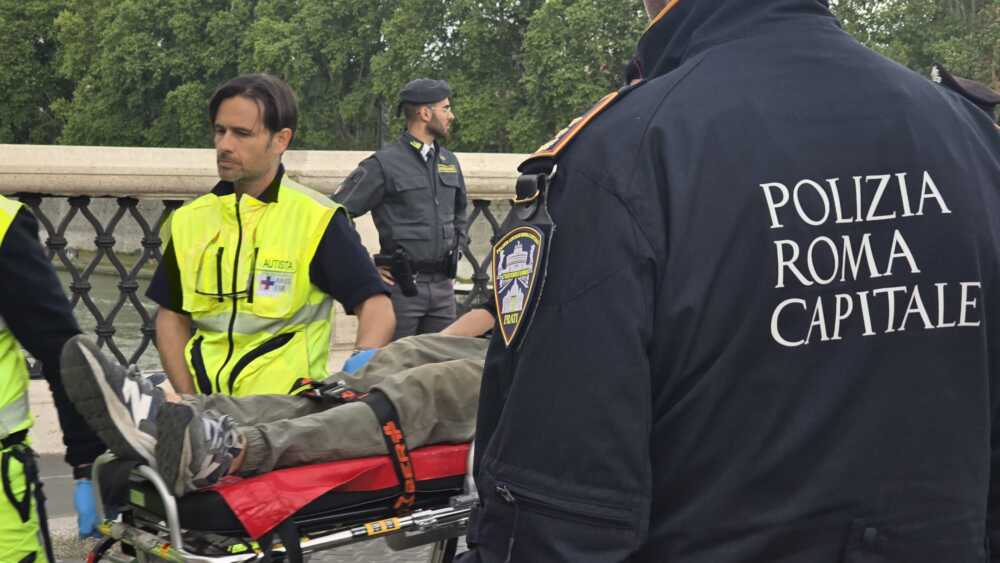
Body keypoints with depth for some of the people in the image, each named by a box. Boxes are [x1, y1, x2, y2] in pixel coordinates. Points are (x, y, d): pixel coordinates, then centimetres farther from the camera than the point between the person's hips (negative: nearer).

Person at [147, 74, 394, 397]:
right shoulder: (188, 221, 13)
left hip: (287, 407, -4)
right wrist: (190, 402, 4)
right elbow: (172, 318, 17)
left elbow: (376, 306, -5)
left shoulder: (318, 219, -1)